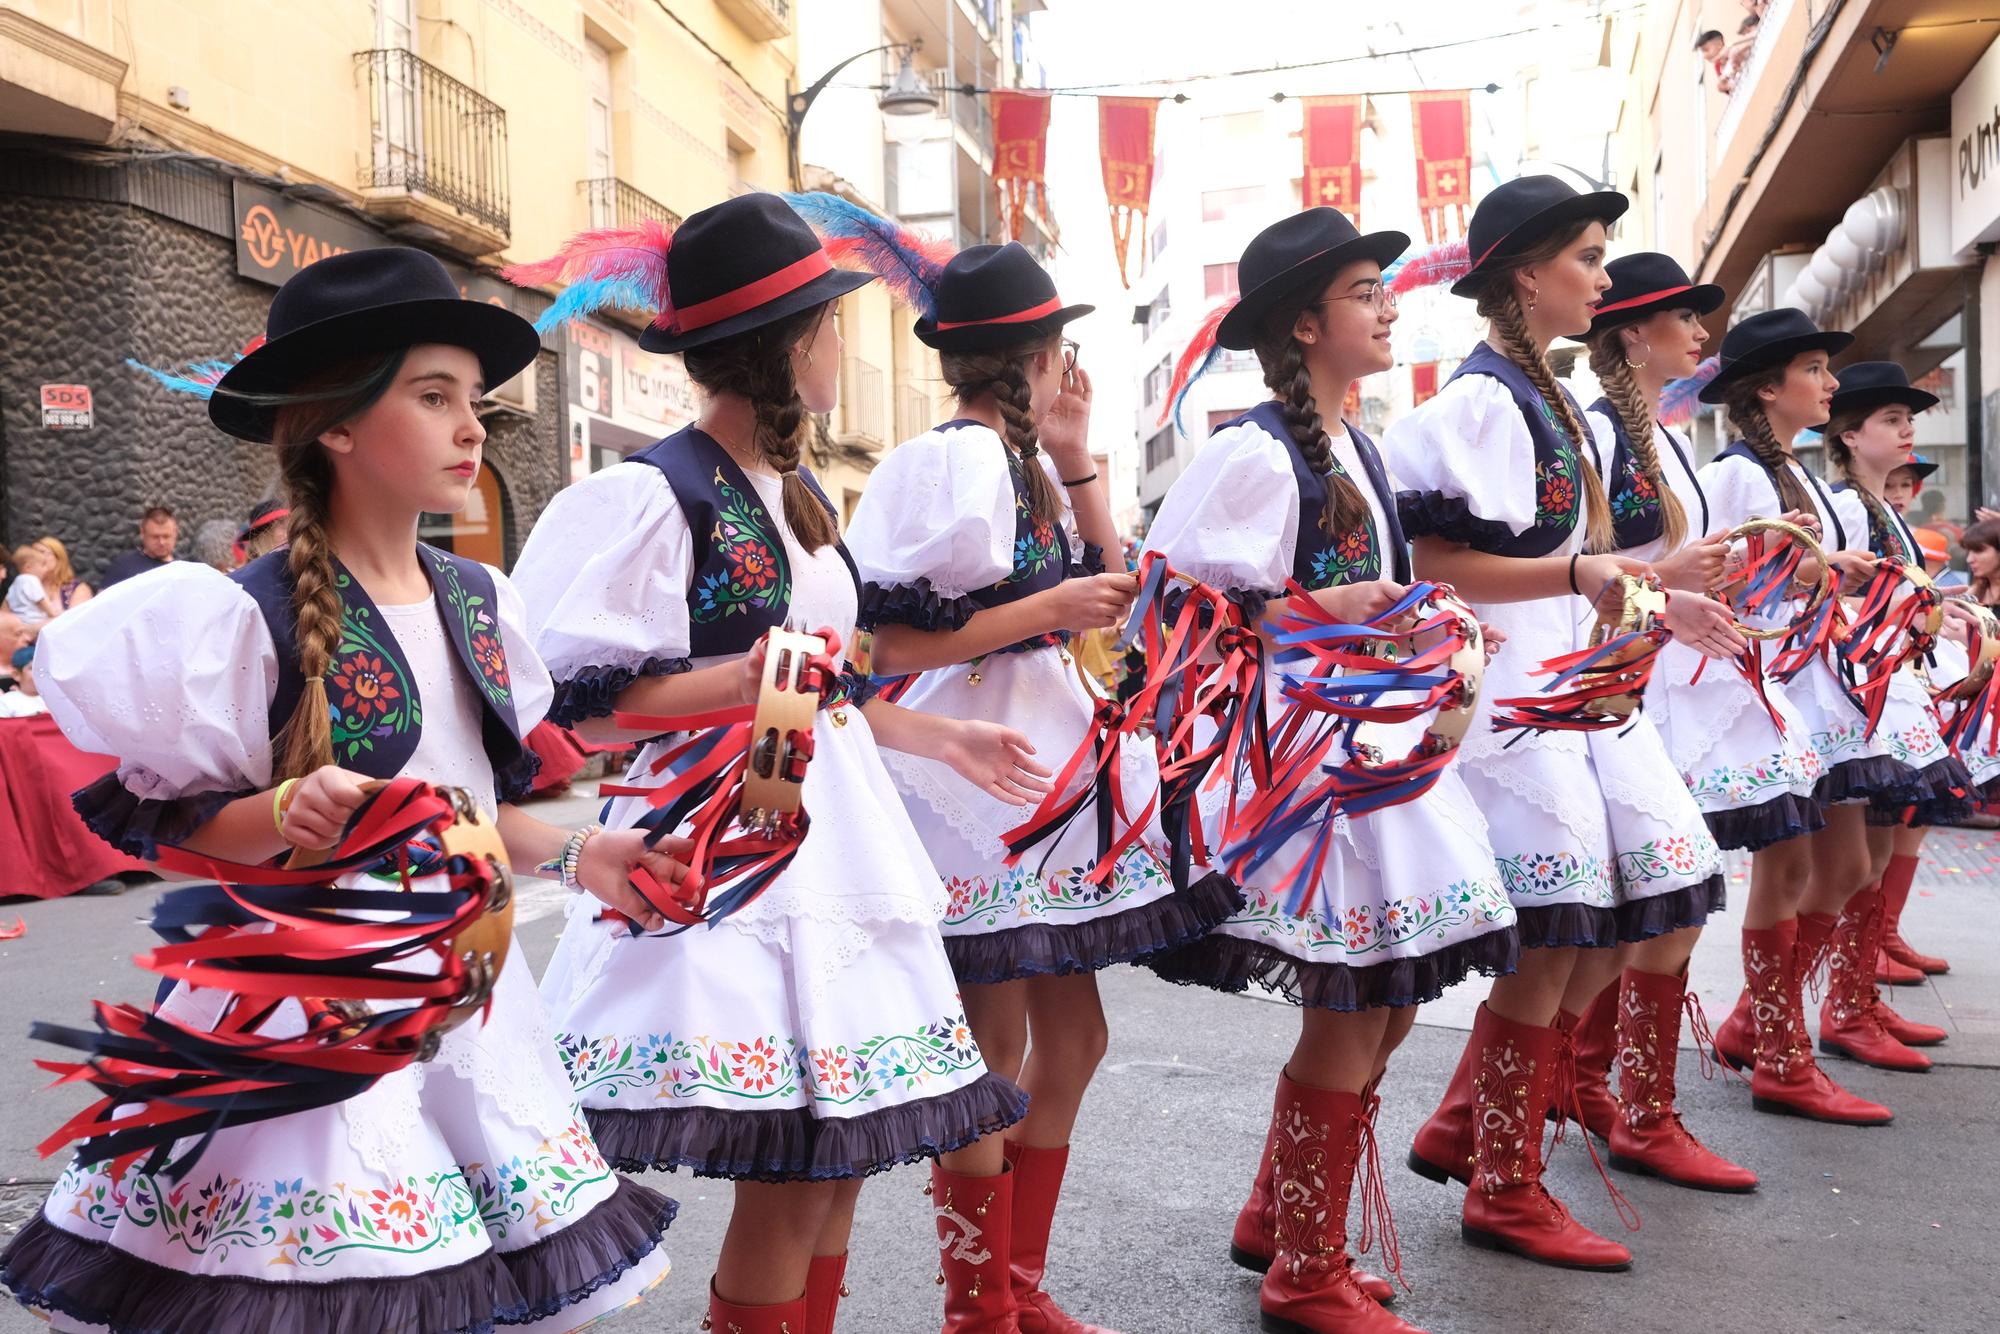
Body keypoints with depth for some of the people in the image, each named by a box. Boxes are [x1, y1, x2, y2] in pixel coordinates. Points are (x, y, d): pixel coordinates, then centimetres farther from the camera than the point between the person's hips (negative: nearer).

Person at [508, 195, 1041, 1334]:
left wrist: (947, 739, 21)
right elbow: (585, 706, -14)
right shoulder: (658, 494, -11)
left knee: (839, 1165, 11)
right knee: (787, 1185, -5)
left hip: (830, 847, 8)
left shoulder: (801, 496, 16)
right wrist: (752, 678, -25)